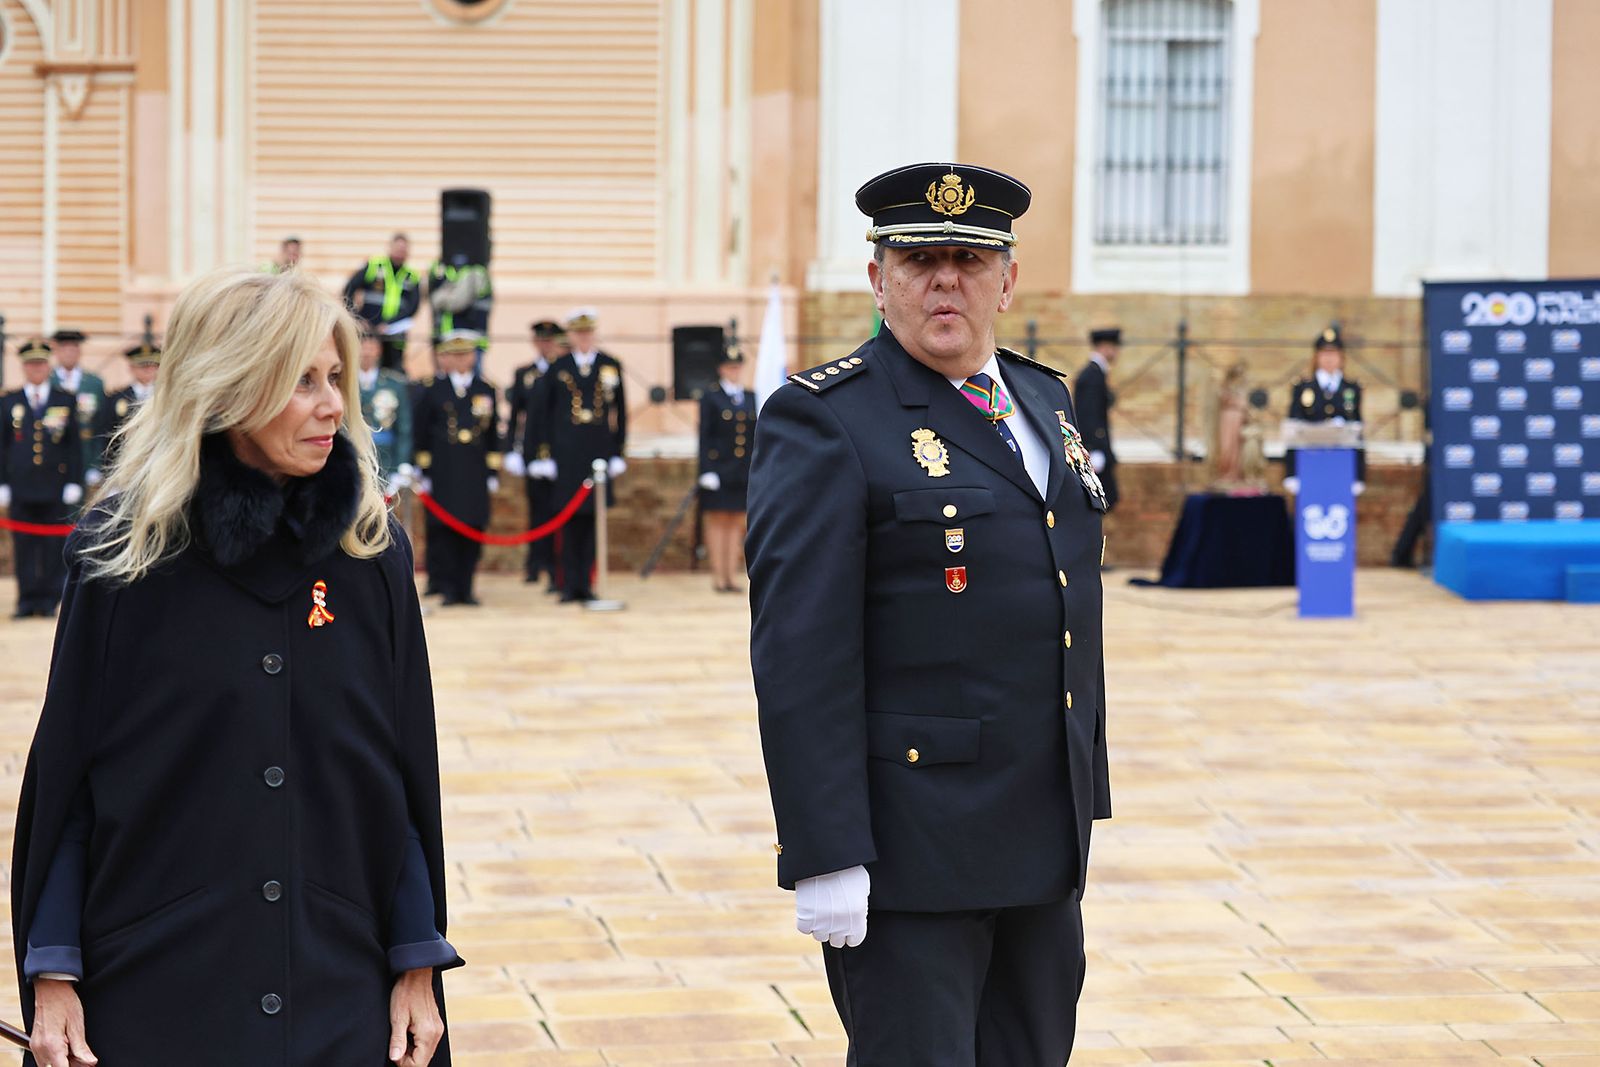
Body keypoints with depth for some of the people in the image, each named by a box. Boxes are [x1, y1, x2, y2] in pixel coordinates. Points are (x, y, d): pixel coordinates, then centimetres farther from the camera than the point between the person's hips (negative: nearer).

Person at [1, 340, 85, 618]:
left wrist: (74, 483, -1)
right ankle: (27, 600, 6)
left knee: (54, 548, 0)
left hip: (55, 489, -1)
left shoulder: (66, 400, 8)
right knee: (24, 548, 1)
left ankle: (50, 600, 6)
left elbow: (75, 446, 6)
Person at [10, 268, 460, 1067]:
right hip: (157, 995, -2)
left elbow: (409, 773, 5)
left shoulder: (372, 550, 1)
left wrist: (418, 968, 3)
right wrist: (52, 975, -6)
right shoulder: (121, 550, -5)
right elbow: (63, 769, -2)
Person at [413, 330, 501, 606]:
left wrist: (493, 474, 7)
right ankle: (447, 588, 1)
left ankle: (465, 588, 7)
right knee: (444, 530, -4)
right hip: (443, 476, -2)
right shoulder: (434, 391, 6)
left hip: (475, 475, 2)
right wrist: (425, 473, 0)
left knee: (472, 531, 1)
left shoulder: (486, 391, 12)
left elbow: (493, 435, 13)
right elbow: (420, 435, 6)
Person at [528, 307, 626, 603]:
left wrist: (618, 453, 5)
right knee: (570, 520, -1)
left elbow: (620, 412, 9)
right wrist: (543, 454, 0)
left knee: (592, 520, 2)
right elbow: (540, 413, 6)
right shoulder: (557, 370, 5)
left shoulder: (611, 367, 7)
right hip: (567, 454, -1)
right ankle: (570, 586, 2)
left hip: (599, 454, 1)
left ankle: (586, 584, 7)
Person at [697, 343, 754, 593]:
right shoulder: (710, 398, 1)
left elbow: (755, 435, 14)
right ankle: (718, 575, 2)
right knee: (717, 520, -1)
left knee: (737, 522, 5)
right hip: (718, 467, -4)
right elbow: (704, 436, -4)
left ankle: (731, 575, 8)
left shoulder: (750, 398, 13)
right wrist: (706, 469, -12)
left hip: (743, 470, 4)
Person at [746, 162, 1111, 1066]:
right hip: (909, 853, -7)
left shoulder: (1045, 402, 14)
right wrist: (827, 857, -20)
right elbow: (800, 657, -15)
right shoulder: (823, 422, -10)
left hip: (1043, 849, 7)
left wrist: (1085, 805, 17)